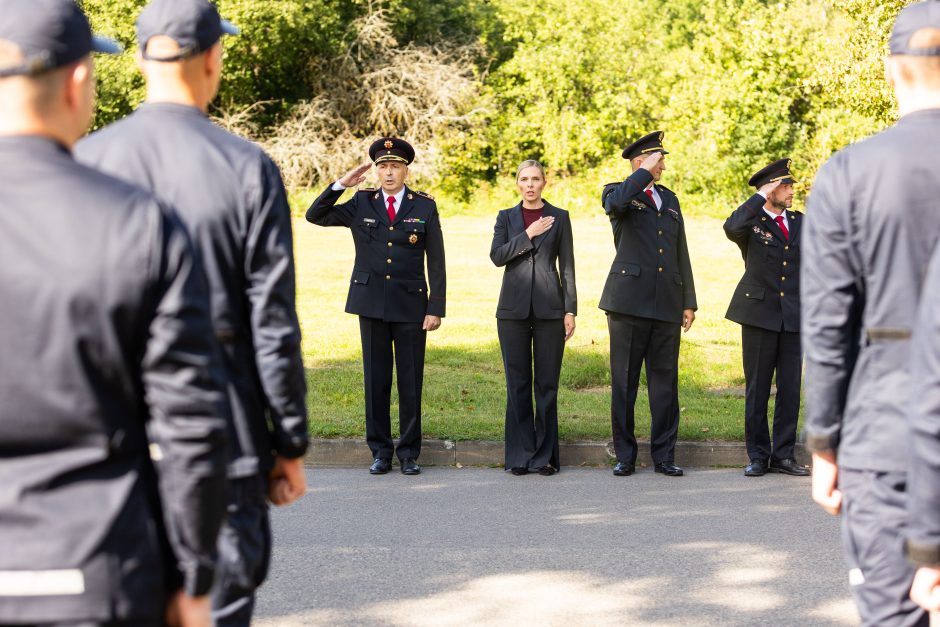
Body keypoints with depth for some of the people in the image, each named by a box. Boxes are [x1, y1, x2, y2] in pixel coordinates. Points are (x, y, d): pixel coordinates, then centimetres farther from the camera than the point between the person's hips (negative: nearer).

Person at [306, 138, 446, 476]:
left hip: (411, 305, -1)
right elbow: (314, 215, 1)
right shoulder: (361, 204, 6)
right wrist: (341, 184, -9)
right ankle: (380, 451, 12)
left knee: (411, 381, 2)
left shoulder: (425, 206, 2)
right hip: (371, 303, 1)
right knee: (376, 380, 4)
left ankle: (409, 452, 11)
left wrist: (436, 308, -5)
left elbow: (436, 262, 1)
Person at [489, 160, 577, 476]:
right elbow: (497, 256, -4)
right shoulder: (506, 218, 10)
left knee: (547, 383, 0)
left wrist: (570, 310, -1)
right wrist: (528, 234, -11)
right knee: (517, 383, 2)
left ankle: (545, 455, 6)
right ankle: (520, 455, 7)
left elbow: (567, 266, 5)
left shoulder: (559, 217, 7)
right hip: (514, 308, 1)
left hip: (549, 308, -1)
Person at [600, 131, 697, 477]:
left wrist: (689, 302, 14)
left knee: (665, 381, 4)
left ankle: (664, 456, 9)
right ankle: (625, 456, 5)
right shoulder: (618, 192, 4)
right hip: (629, 301, -5)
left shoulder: (669, 199, 20)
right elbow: (615, 202, -24)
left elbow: (681, 254, 20)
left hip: (666, 303, 5)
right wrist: (647, 171, -14)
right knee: (624, 381, -1)